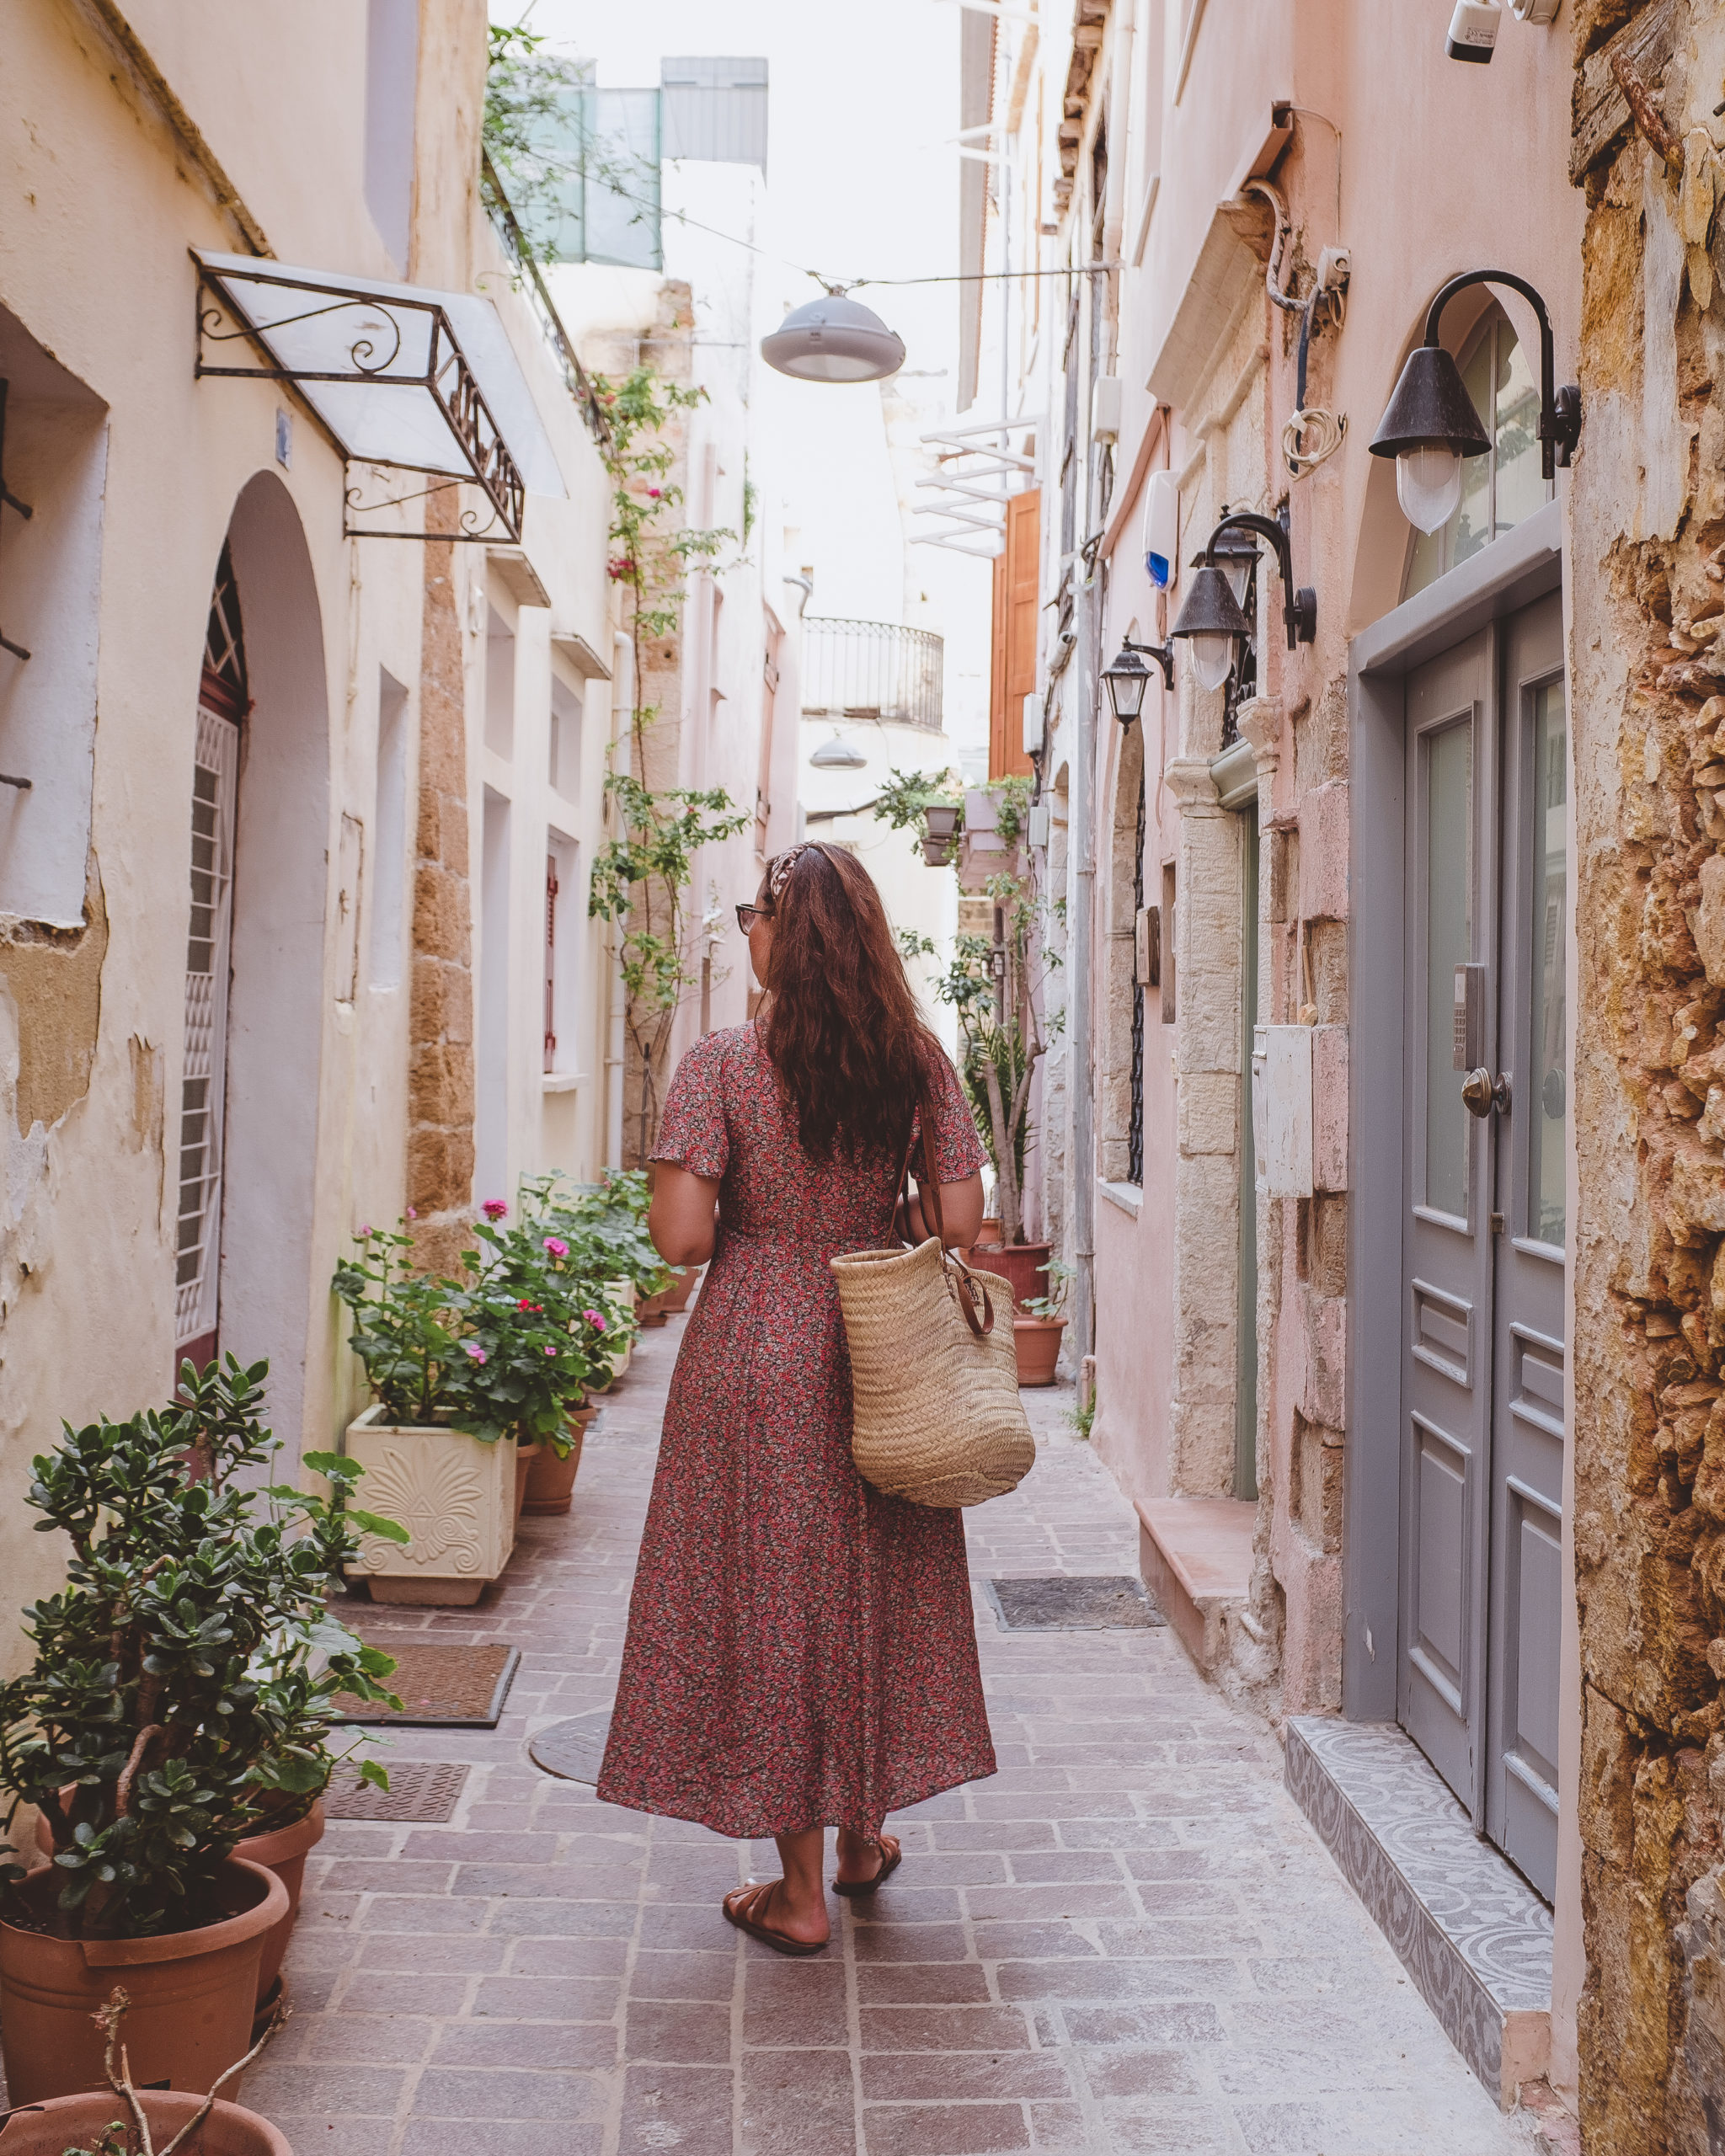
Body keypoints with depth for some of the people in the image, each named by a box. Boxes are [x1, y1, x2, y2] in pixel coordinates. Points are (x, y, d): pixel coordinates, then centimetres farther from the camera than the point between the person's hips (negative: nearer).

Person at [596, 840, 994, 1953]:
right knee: (872, 1585, 18)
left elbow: (680, 1236, -17)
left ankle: (800, 1892, 17)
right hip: (881, 1359, 4)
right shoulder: (918, 1059, -2)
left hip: (757, 1354, -3)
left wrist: (752, 1222, 4)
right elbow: (960, 1221, -3)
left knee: (767, 1596, 8)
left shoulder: (724, 1061, -12)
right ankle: (864, 1837, 35)